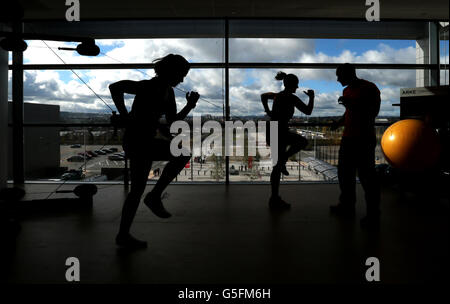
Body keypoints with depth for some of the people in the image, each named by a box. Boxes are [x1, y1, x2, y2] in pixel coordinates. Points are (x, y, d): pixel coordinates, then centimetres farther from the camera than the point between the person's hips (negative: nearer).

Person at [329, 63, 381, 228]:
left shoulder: (369, 88, -8)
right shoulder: (347, 90, 16)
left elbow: (373, 112, -14)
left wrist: (352, 104, -23)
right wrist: (338, 123, 6)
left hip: (364, 140, -9)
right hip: (348, 138, 9)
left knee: (367, 176, -5)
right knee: (344, 173, 14)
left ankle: (373, 213, 4)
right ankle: (347, 205, 28)